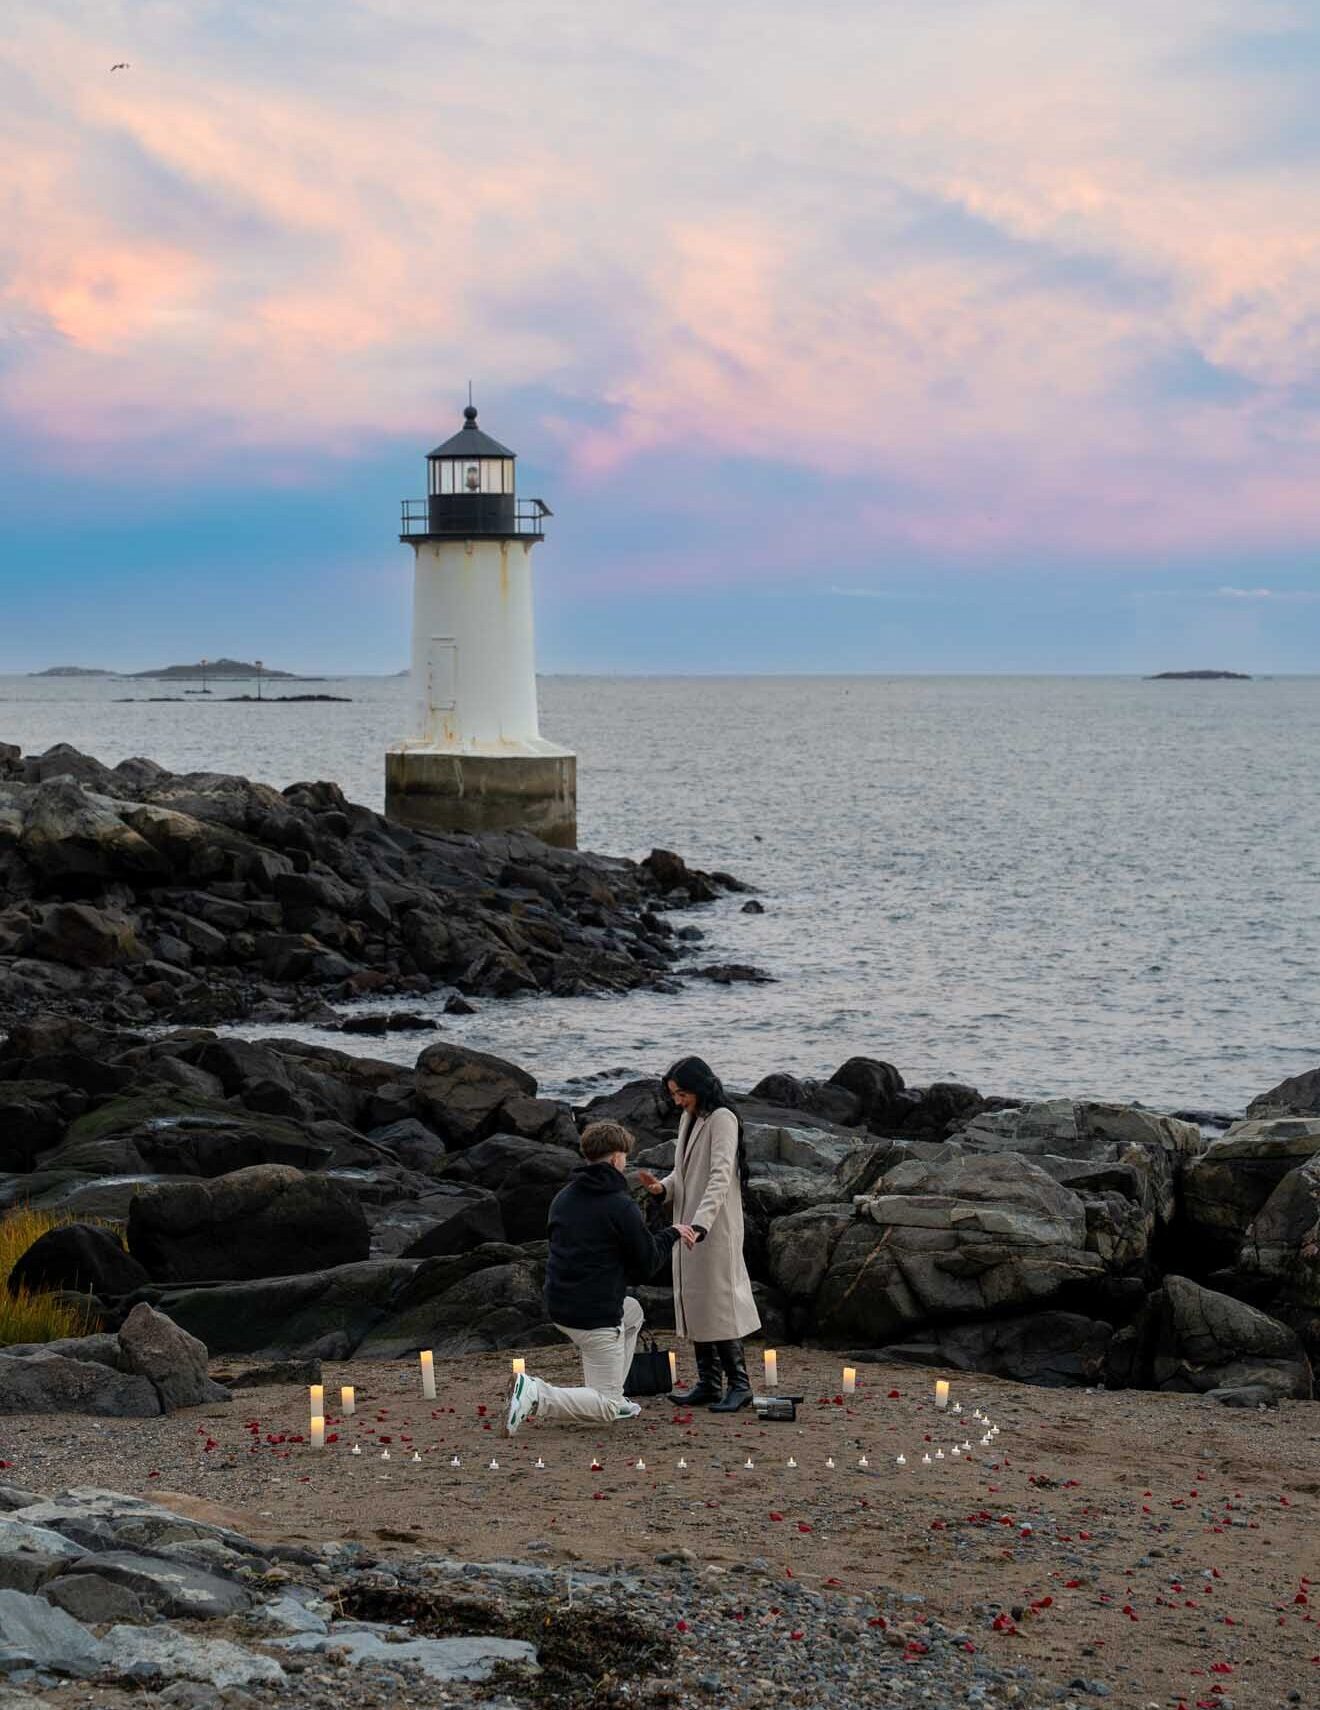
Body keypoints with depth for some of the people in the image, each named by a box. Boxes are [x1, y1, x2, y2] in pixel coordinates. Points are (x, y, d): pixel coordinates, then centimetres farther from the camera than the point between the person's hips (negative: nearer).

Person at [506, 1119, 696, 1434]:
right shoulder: (621, 1206, -14)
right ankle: (535, 1396, -21)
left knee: (632, 1313, 35)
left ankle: (612, 1398, 27)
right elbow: (647, 1266, -7)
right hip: (596, 1314, -8)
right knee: (606, 1410, 1)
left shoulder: (562, 1198, 9)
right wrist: (671, 1235, 12)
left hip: (558, 1305, 8)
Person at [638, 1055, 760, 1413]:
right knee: (691, 1301, 10)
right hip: (688, 1226, 9)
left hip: (715, 1229, -9)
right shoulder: (688, 1118, 14)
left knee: (717, 1302, -8)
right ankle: (708, 1383, 16)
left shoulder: (722, 1119, -14)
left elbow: (720, 1177, -24)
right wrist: (662, 1187, 0)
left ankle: (739, 1384, -1)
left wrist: (700, 1223, -34)